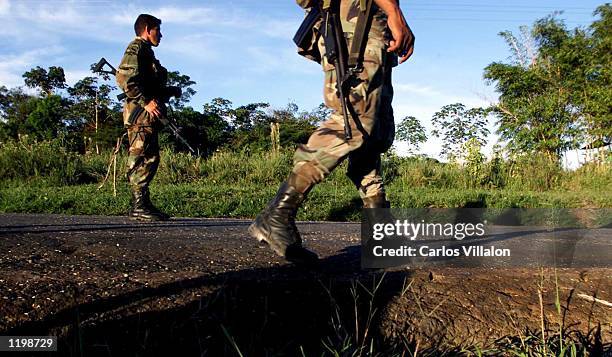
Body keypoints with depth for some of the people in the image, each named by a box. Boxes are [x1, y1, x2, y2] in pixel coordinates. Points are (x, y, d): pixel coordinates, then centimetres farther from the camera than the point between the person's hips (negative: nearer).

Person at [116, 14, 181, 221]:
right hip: (140, 113, -10)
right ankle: (138, 207, -10)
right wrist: (145, 102, -22)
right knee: (140, 159, -11)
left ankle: (144, 204, 15)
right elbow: (123, 78, -19)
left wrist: (171, 92, 14)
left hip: (148, 114, 10)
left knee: (151, 159, 10)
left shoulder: (147, 52, 26)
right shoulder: (136, 48, -4)